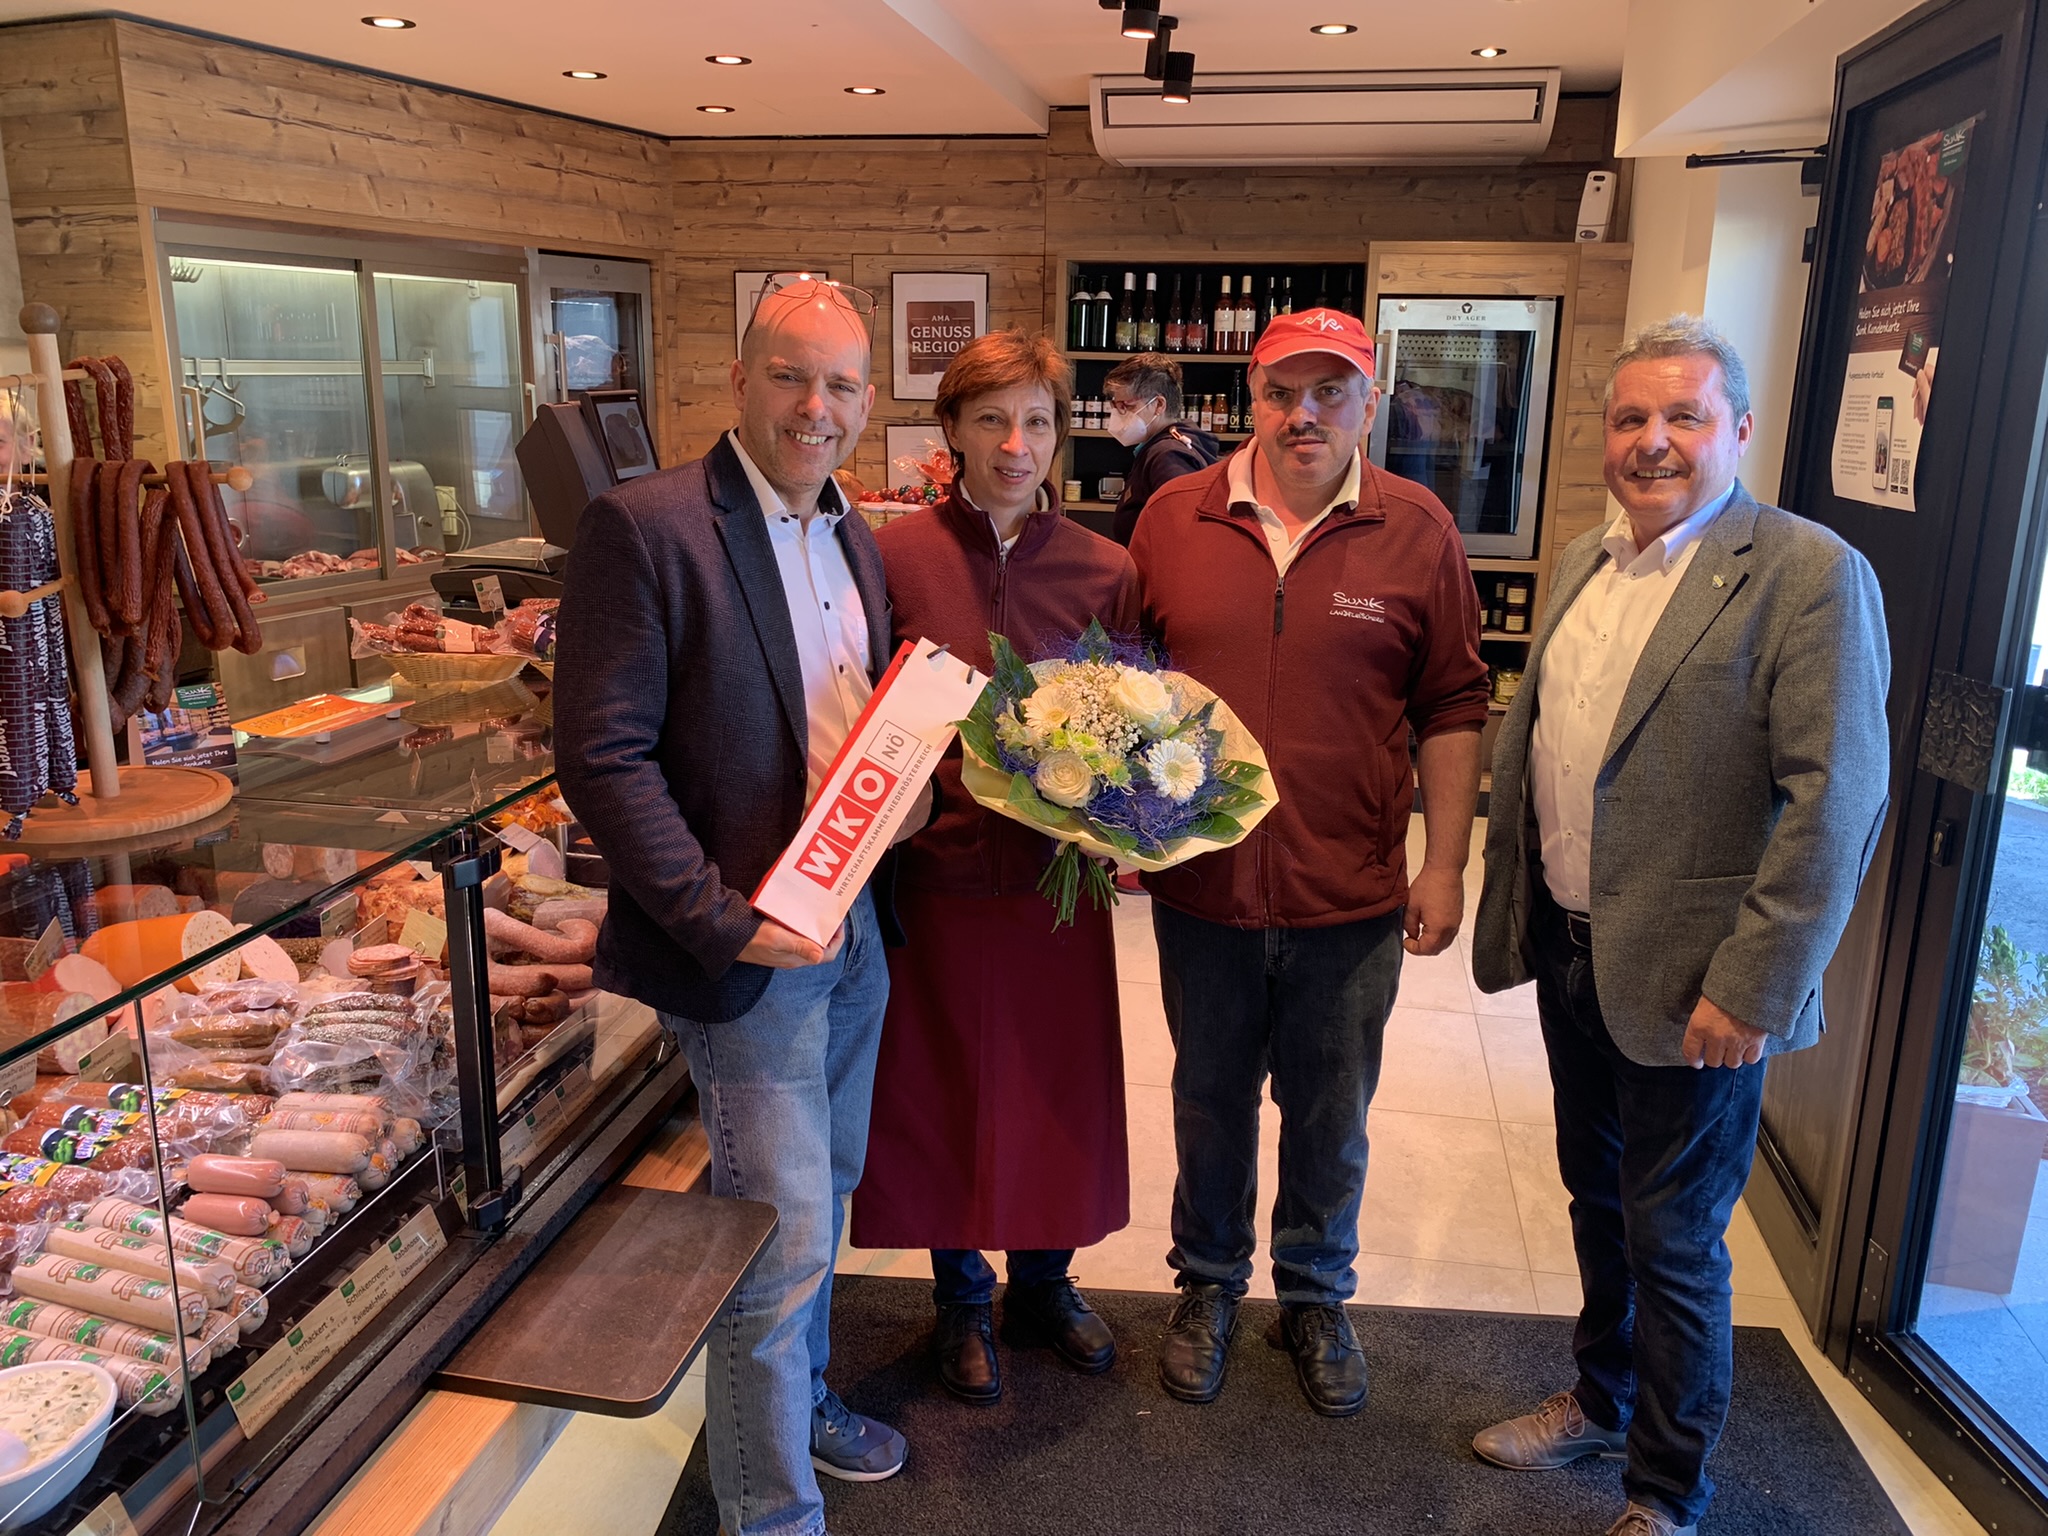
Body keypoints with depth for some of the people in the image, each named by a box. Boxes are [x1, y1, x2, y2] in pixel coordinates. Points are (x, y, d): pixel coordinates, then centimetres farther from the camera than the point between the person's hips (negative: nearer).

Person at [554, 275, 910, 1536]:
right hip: (748, 947, -8)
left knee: (821, 1197, 23)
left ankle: (802, 1398, 45)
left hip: (854, 924, 8)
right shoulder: (646, 526, -15)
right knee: (778, 1239, 1)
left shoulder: (856, 540, 10)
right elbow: (604, 755, -18)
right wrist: (723, 920, -21)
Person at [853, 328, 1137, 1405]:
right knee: (943, 1092, 13)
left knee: (1059, 1088, 15)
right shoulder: (894, 556, -6)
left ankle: (1042, 1282, 41)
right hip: (937, 871, -2)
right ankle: (962, 1299, 37)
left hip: (1058, 876, 2)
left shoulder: (1103, 571, 0)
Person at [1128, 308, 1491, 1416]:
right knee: (1210, 1099, 19)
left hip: (1352, 898, -1)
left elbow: (1451, 709, 0)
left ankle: (1315, 1297, 40)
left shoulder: (1417, 531, -4)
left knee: (1331, 1114, 16)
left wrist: (1446, 865, -2)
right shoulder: (1174, 519, -1)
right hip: (1201, 884, 1)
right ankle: (1208, 1284, 41)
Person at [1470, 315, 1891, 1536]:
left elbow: (1835, 802, -19)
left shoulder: (1809, 575, -15)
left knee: (1673, 1243, 8)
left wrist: (1750, 987, -20)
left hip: (1690, 980, -7)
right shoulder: (1586, 561, 9)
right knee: (1598, 1198, 23)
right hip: (1571, 949, 7)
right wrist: (1514, 910, 12)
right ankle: (1603, 1401, 46)